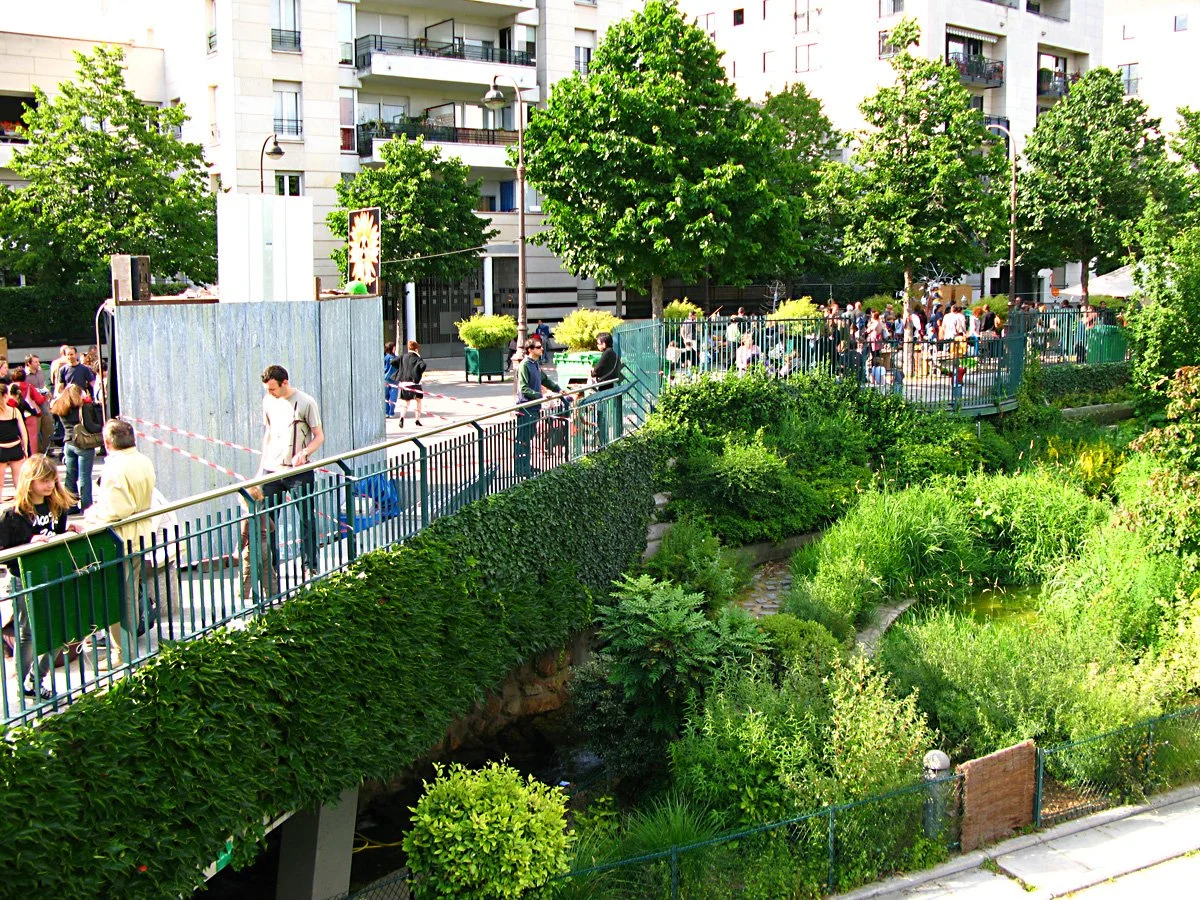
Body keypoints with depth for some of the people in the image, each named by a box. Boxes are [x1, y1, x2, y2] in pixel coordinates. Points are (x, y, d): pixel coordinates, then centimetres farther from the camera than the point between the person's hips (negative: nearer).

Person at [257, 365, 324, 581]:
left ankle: (309, 567, 12)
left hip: (299, 472, -4)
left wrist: (303, 453, -23)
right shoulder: (269, 401, 8)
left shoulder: (305, 402, -8)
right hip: (271, 470, 4)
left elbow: (319, 436, -5)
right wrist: (262, 464, 17)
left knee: (307, 521, 3)